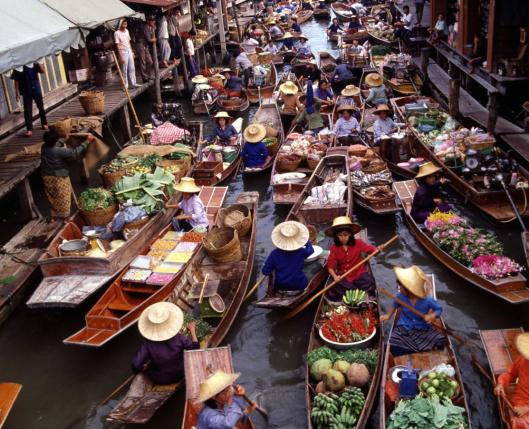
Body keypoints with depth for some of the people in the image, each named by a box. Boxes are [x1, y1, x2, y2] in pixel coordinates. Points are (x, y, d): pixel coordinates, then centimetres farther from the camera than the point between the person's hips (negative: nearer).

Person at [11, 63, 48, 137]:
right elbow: (16, 80, -2)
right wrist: (17, 92, -7)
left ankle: (44, 123, 33)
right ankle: (29, 129, -7)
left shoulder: (33, 63, -1)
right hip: (26, 91, -2)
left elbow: (43, 71, -8)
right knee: (27, 110, -6)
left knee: (41, 107, 15)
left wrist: (38, 64, -21)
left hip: (36, 89, 2)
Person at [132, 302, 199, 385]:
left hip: (158, 380, 0)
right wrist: (192, 331, -1)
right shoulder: (179, 339, -30)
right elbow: (195, 348, -15)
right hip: (178, 376, 1)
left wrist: (145, 367, -9)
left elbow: (136, 367, -31)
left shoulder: (147, 343, -31)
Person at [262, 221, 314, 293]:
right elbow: (310, 249, 8)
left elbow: (266, 271, -12)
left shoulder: (274, 253, -17)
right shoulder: (301, 252, -15)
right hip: (299, 287, 0)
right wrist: (305, 237, 18)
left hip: (280, 287, 0)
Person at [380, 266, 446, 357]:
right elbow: (395, 305, 11)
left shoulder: (427, 300, -20)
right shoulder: (400, 297, -13)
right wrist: (388, 316, 15)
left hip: (424, 330, -1)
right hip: (404, 329, 1)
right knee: (395, 349, -23)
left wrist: (432, 316, -22)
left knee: (440, 342, -21)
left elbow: (439, 309, -3)